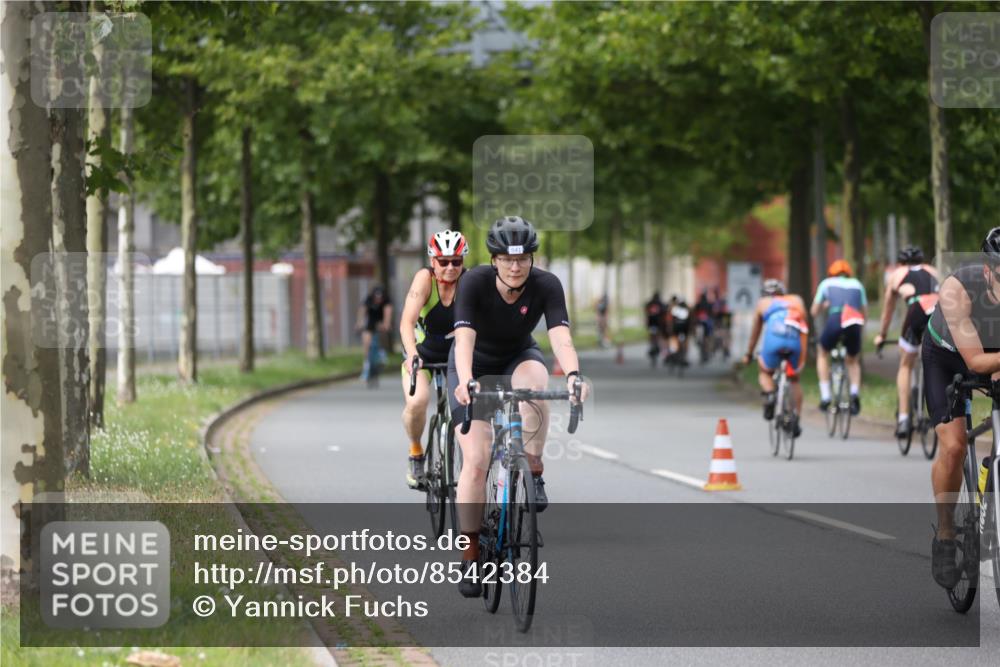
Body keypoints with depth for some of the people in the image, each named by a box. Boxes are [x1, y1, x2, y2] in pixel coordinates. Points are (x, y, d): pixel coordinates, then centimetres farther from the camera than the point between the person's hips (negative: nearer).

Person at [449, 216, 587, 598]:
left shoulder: (546, 286, -24)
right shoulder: (474, 283, -28)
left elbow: (561, 338, -35)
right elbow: (464, 338, -39)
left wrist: (573, 374, -56)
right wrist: (465, 382, -58)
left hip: (517, 357, 1)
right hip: (475, 366, -1)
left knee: (533, 379, -37)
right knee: (476, 459, -13)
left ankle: (533, 474, -21)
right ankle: (470, 558, -4)